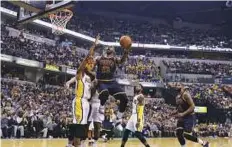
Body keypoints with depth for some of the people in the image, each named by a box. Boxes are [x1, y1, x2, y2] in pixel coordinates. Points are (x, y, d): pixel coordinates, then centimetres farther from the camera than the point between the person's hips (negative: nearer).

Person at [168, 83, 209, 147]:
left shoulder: (185, 94, -16)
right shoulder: (178, 96, 11)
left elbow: (192, 106, -23)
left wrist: (183, 114, -26)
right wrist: (175, 113, 8)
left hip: (189, 117, -9)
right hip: (182, 117, 9)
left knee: (187, 135, -11)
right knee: (179, 134, 1)